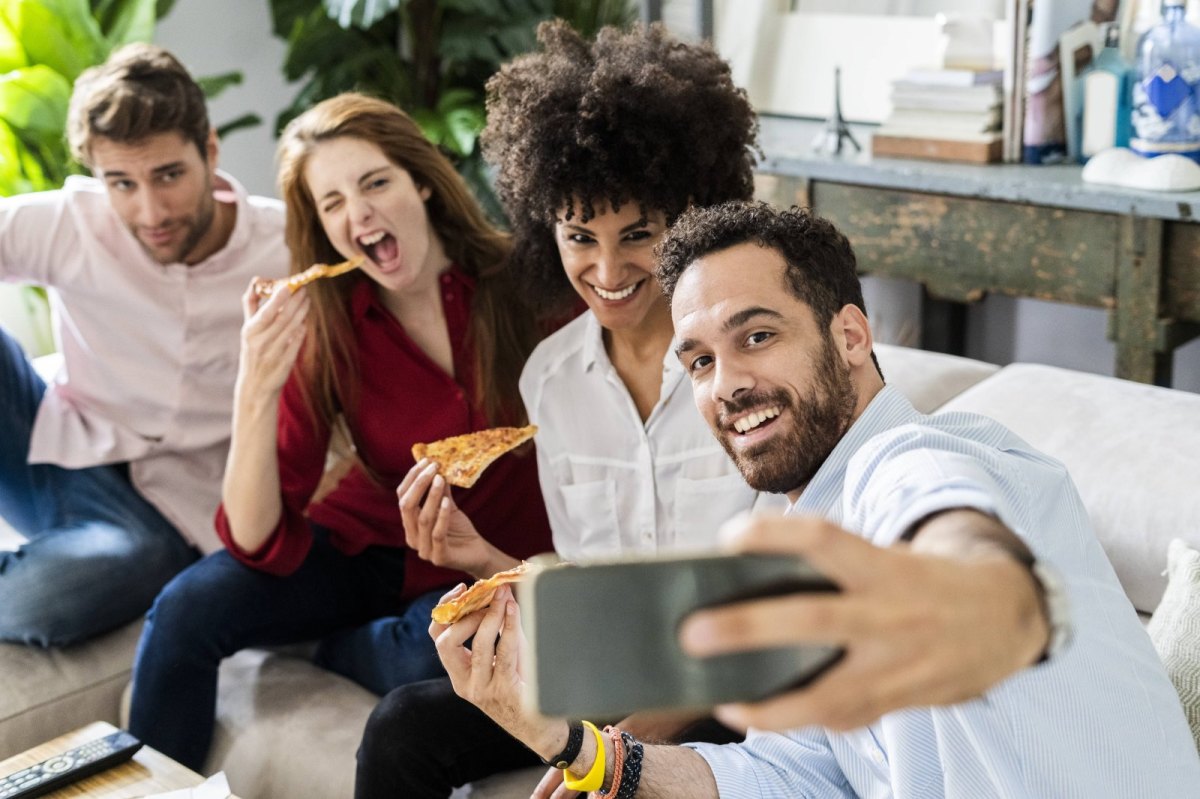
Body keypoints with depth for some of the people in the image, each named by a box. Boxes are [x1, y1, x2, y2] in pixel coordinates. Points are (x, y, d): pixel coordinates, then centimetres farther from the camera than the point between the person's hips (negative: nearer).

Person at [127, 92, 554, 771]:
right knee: (187, 609, -18)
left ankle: (342, 651, 0)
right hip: (373, 544, 2)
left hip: (500, 562, -2)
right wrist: (257, 391, -30)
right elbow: (263, 547, -17)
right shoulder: (323, 330, -11)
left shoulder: (522, 280, -17)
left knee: (438, 650, -35)